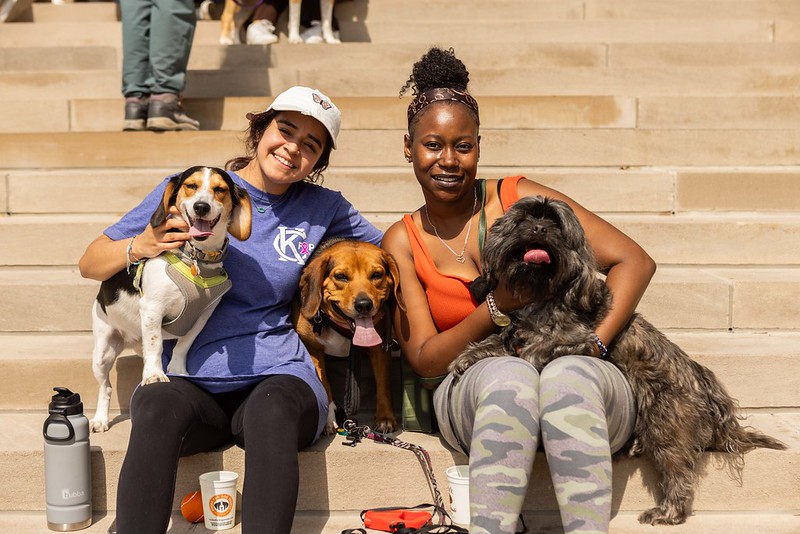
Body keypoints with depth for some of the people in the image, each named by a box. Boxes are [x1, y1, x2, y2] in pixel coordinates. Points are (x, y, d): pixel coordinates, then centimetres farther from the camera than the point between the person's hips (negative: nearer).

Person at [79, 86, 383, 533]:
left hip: (277, 376, 1)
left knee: (272, 410, -36)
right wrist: (140, 246, -13)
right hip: (191, 381, 0)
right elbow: (91, 264, 9)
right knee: (157, 405, -35)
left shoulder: (323, 208, 11)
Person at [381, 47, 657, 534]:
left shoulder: (521, 198, 2)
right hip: (475, 393, 1)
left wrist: (588, 345, -17)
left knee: (567, 373, -37)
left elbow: (636, 262, -2)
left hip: (582, 385, 0)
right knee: (509, 374, -36)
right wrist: (497, 308, -15)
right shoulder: (402, 242, 8)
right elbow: (425, 360, 2)